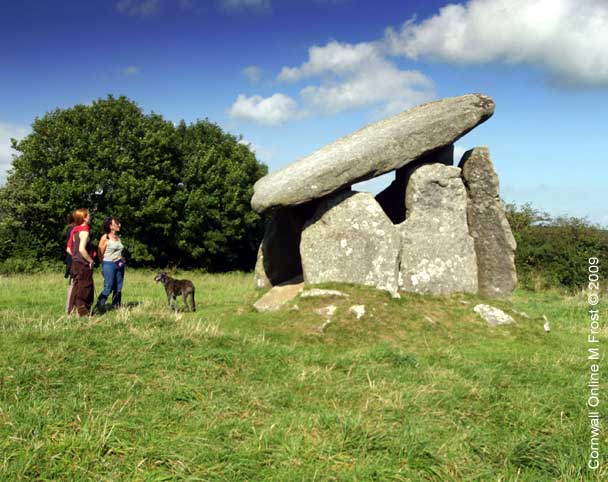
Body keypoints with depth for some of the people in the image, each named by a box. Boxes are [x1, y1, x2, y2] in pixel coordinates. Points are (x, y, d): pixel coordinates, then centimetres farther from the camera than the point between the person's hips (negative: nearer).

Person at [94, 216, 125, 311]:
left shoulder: (118, 238, 15)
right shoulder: (105, 238, -4)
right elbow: (100, 254, -5)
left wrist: (121, 260, 10)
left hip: (119, 265, 6)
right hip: (109, 264, -6)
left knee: (118, 288, 5)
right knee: (108, 287, -11)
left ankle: (116, 306, 12)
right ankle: (99, 306, -2)